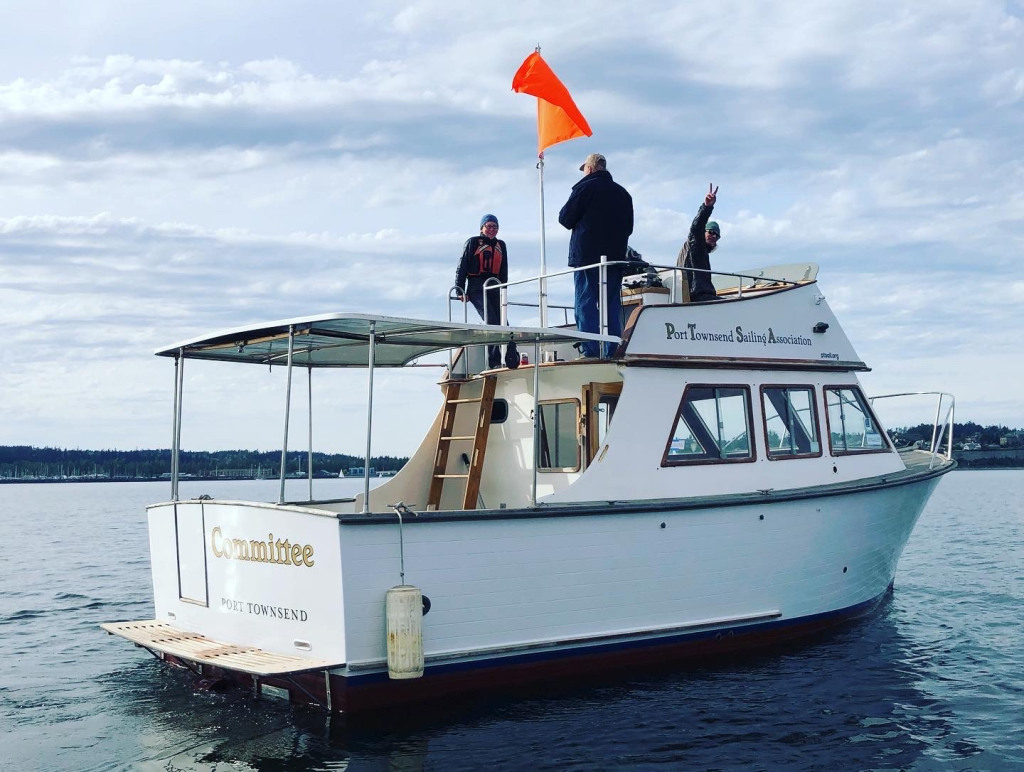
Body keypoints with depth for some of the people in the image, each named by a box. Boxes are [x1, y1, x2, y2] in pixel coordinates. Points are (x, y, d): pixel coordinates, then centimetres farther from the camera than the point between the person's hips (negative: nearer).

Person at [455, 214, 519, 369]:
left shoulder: (501, 245, 19)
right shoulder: (473, 243, 4)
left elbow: (503, 272, 23)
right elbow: (462, 267, 1)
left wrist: (503, 291, 15)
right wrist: (460, 291, -6)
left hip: (494, 288, 5)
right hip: (476, 288, -5)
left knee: (502, 322, -6)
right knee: (491, 321, -20)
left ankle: (511, 360, -10)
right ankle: (494, 361, -22)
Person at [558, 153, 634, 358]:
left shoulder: (585, 187, -3)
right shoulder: (622, 193, 15)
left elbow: (565, 219, -2)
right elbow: (629, 227, 19)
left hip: (587, 255, -5)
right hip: (616, 256, 5)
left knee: (586, 304, -5)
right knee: (612, 305, 8)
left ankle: (590, 351, -12)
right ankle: (613, 352, 3)